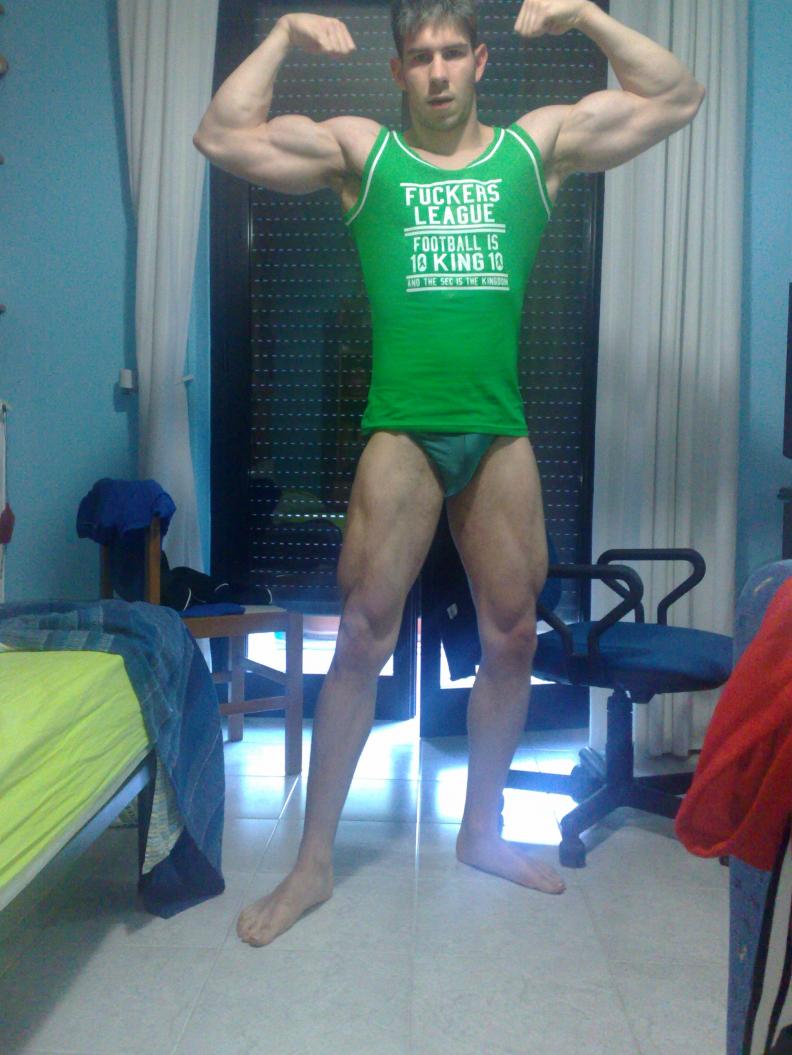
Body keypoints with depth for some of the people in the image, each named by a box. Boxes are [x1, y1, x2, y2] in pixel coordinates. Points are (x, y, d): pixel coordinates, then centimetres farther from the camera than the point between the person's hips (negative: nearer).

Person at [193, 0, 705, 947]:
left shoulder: (538, 144, 14)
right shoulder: (361, 150, 10)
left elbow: (677, 99, 14)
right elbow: (220, 137, 4)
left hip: (500, 433, 3)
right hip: (402, 431, -3)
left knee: (511, 639, 8)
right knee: (362, 641, -4)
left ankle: (481, 831, 29)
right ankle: (314, 860, 11)